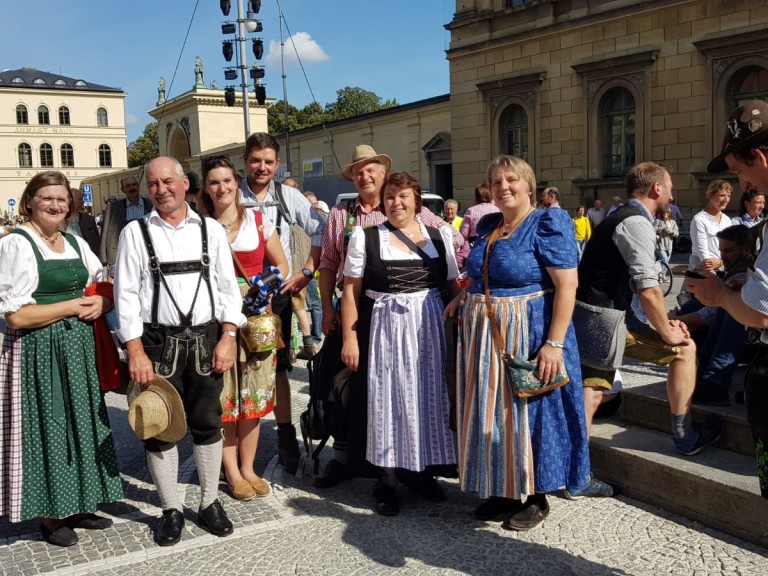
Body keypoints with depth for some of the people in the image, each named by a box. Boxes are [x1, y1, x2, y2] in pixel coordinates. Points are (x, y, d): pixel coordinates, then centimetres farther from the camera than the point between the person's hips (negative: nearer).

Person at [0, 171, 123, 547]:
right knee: (46, 427, 3)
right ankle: (49, 514, 18)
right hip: (36, 353, -7)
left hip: (78, 347, 7)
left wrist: (100, 303, -4)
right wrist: (73, 305, -13)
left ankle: (76, 504, 27)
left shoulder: (76, 243, 10)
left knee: (80, 424, 12)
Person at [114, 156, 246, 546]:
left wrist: (227, 338, -5)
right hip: (157, 342, -1)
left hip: (205, 339, 1)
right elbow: (126, 294, -3)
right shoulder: (136, 232, 0)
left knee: (207, 423, 10)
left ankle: (209, 503, 26)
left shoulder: (210, 230, 5)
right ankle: (171, 510, 22)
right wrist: (136, 353, -10)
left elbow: (227, 286, 4)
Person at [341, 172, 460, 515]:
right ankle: (387, 481, 16)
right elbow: (351, 291, -2)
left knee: (428, 396, 9)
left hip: (429, 327, 3)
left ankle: (423, 471, 27)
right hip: (385, 329, -2)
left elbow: (452, 285, 9)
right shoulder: (365, 237, 0)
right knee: (388, 398, 3)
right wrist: (350, 338, -8)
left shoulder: (438, 236, 8)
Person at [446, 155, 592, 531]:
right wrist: (462, 298, 8)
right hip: (483, 336, 7)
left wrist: (554, 343, -24)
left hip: (528, 336, -7)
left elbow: (567, 285, -18)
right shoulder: (487, 226, 11)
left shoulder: (548, 224, -11)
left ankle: (536, 497, 19)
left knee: (528, 412, 3)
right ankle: (502, 490, 26)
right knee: (490, 414, 12)